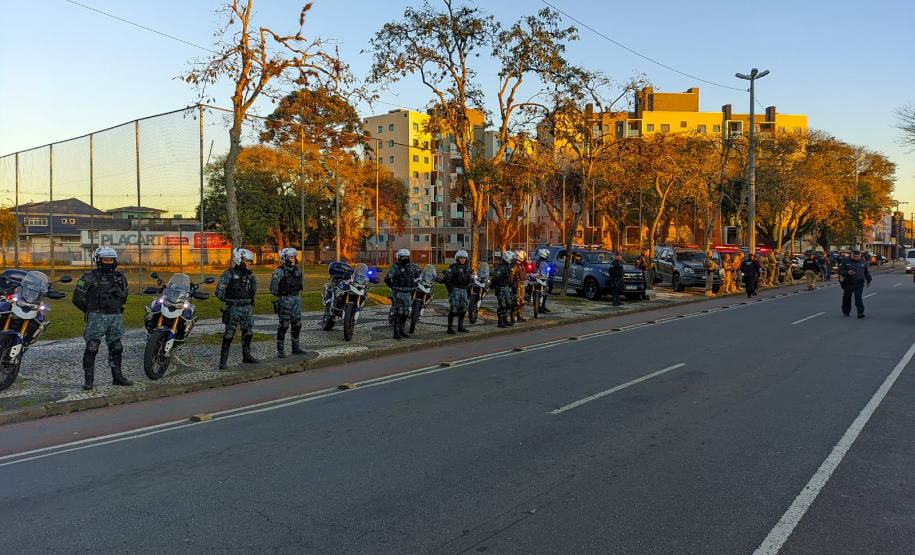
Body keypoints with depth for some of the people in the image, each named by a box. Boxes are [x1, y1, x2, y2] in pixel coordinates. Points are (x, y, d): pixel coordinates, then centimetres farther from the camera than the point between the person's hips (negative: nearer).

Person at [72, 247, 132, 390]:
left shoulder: (120, 276, 12)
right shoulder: (90, 277, -4)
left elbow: (124, 296, 26)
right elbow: (77, 298, -3)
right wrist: (90, 310, 4)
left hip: (116, 316, 5)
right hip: (97, 317, -5)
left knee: (116, 347, 9)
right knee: (92, 348, -7)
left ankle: (117, 377, 18)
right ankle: (89, 379, -2)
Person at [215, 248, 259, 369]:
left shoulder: (249, 274, 9)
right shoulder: (229, 274, -10)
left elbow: (254, 287, 28)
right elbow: (219, 291, -11)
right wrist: (228, 300, 0)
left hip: (247, 308, 6)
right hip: (233, 309, -6)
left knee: (248, 332, 11)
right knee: (229, 334, -5)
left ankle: (246, 355, 24)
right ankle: (223, 359, 0)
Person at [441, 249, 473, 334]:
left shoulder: (467, 267, 12)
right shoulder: (453, 267, -9)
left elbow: (471, 277, 29)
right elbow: (446, 278, -13)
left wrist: (467, 286, 17)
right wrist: (450, 287, -13)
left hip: (464, 290, 7)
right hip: (455, 290, -7)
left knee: (463, 309, 10)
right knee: (453, 309, -11)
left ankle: (460, 326, 21)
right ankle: (450, 327, -7)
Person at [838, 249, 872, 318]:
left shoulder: (863, 262, 8)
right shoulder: (845, 261, -2)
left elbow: (867, 272, 19)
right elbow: (840, 271, -4)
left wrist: (868, 281, 21)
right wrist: (847, 273, -21)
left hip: (859, 284, 0)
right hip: (848, 284, 0)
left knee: (858, 298, -10)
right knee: (847, 298, 8)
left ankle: (860, 313, -11)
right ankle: (846, 312, 23)